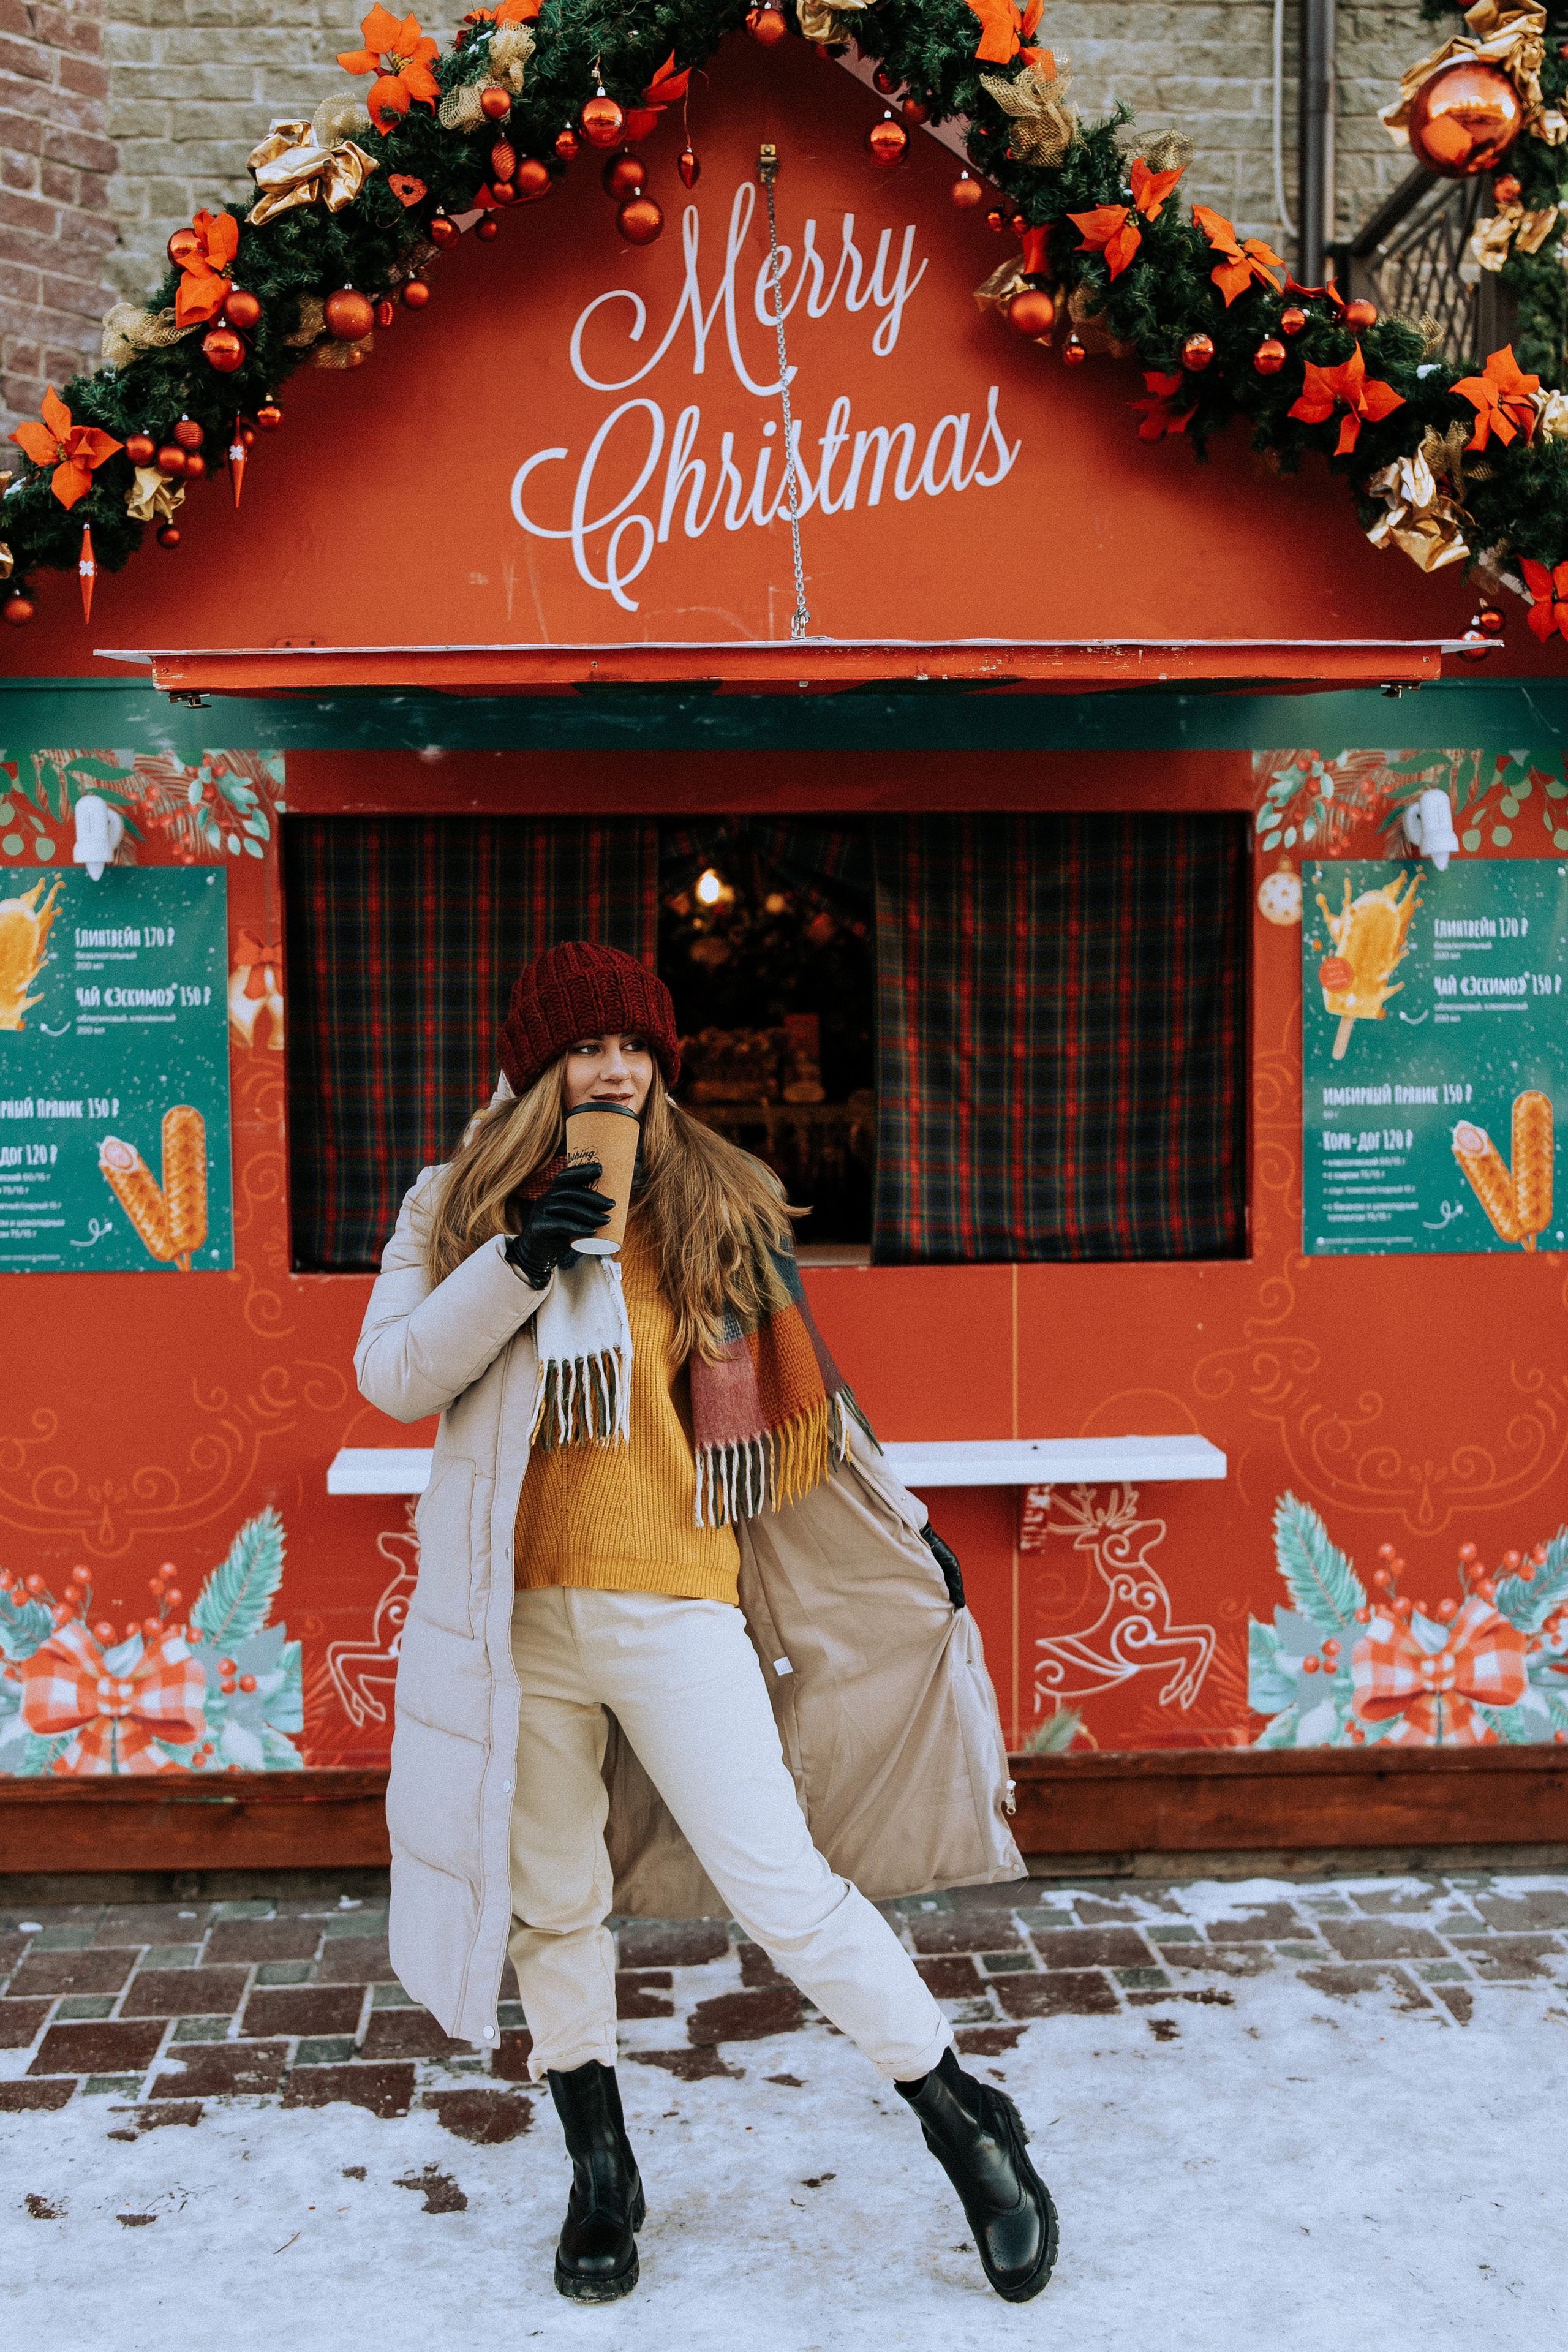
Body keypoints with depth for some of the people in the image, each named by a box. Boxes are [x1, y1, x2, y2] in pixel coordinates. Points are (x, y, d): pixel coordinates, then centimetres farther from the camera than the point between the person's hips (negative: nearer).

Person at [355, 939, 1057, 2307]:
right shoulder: (461, 1208, 6)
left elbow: (794, 1385, 14)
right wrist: (518, 1260, -17)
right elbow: (390, 1377, -5)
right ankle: (603, 2178, 33)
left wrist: (904, 1535, 18)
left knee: (782, 1883, -5)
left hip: (676, 1604, -2)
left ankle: (966, 2124, 13)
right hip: (517, 1615, 2)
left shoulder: (717, 1208, 6)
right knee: (552, 1903, 13)